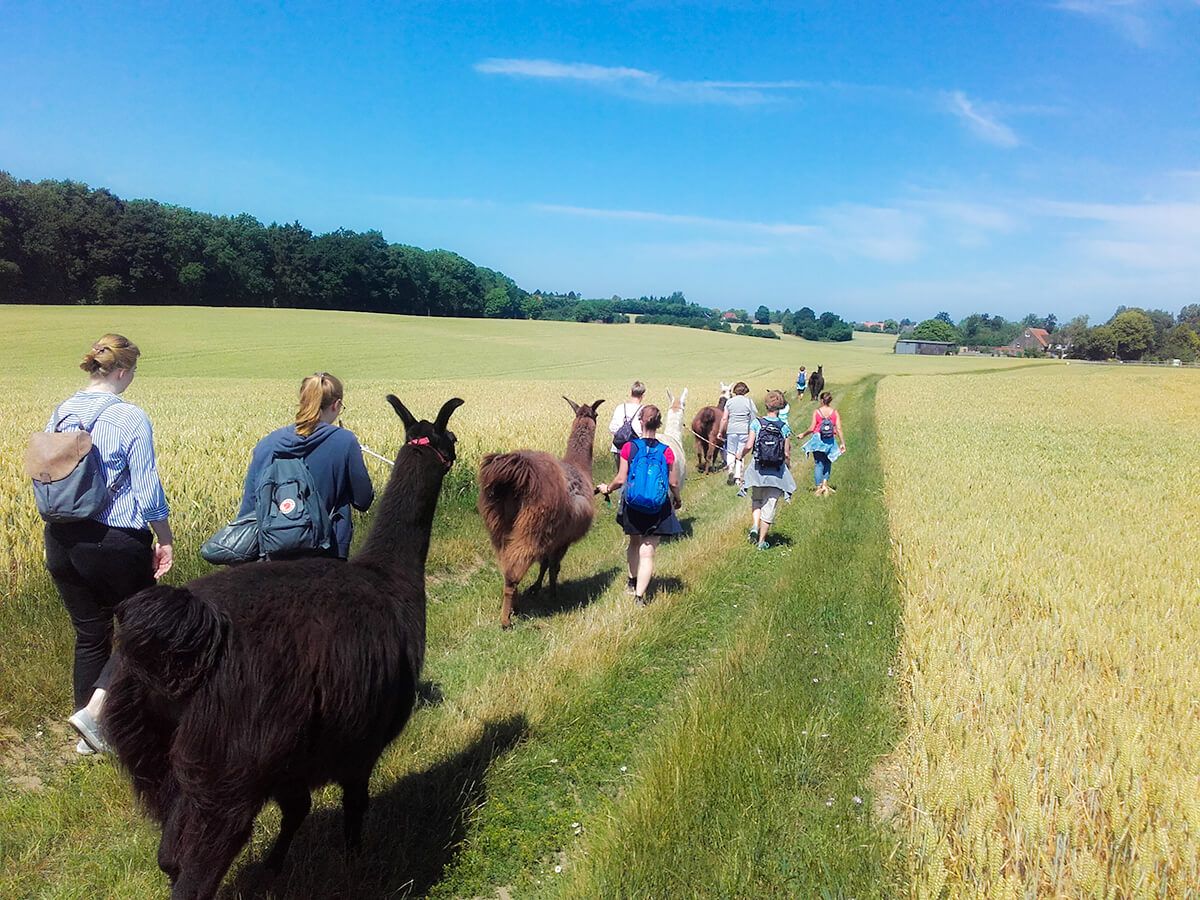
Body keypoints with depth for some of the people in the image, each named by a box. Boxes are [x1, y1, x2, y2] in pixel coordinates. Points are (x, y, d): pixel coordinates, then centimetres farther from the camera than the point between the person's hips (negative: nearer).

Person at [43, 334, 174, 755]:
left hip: (63, 542, 7)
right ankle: (93, 711, -1)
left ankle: (89, 736, 25)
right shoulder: (131, 419, -14)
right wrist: (165, 540, -2)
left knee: (89, 634, 17)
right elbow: (147, 489, -13)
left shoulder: (60, 414, 5)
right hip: (116, 543, -6)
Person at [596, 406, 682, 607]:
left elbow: (621, 479, -9)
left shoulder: (629, 448, -10)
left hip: (632, 506, 1)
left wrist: (607, 489, 11)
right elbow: (673, 483, -3)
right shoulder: (666, 452, -10)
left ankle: (632, 581, 41)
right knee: (647, 552, 2)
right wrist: (677, 500, 17)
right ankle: (639, 596, -3)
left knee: (634, 543, 25)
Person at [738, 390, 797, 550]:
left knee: (756, 500, 22)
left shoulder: (757, 423, -7)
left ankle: (755, 525, -1)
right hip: (777, 471, -1)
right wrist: (789, 467, 14)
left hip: (758, 469, 1)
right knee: (770, 505, 8)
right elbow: (786, 453, -5)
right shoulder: (784, 427, -6)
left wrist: (741, 455, 9)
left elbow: (749, 446, -12)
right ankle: (762, 541, 12)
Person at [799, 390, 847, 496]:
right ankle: (825, 483, 4)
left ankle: (819, 487, 4)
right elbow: (839, 429, -3)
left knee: (818, 464, 6)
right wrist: (842, 443, 3)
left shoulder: (816, 412, -6)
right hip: (830, 440, 1)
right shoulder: (835, 412, -2)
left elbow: (812, 428, -7)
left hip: (818, 439, -1)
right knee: (827, 462, 18)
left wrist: (803, 435, 9)